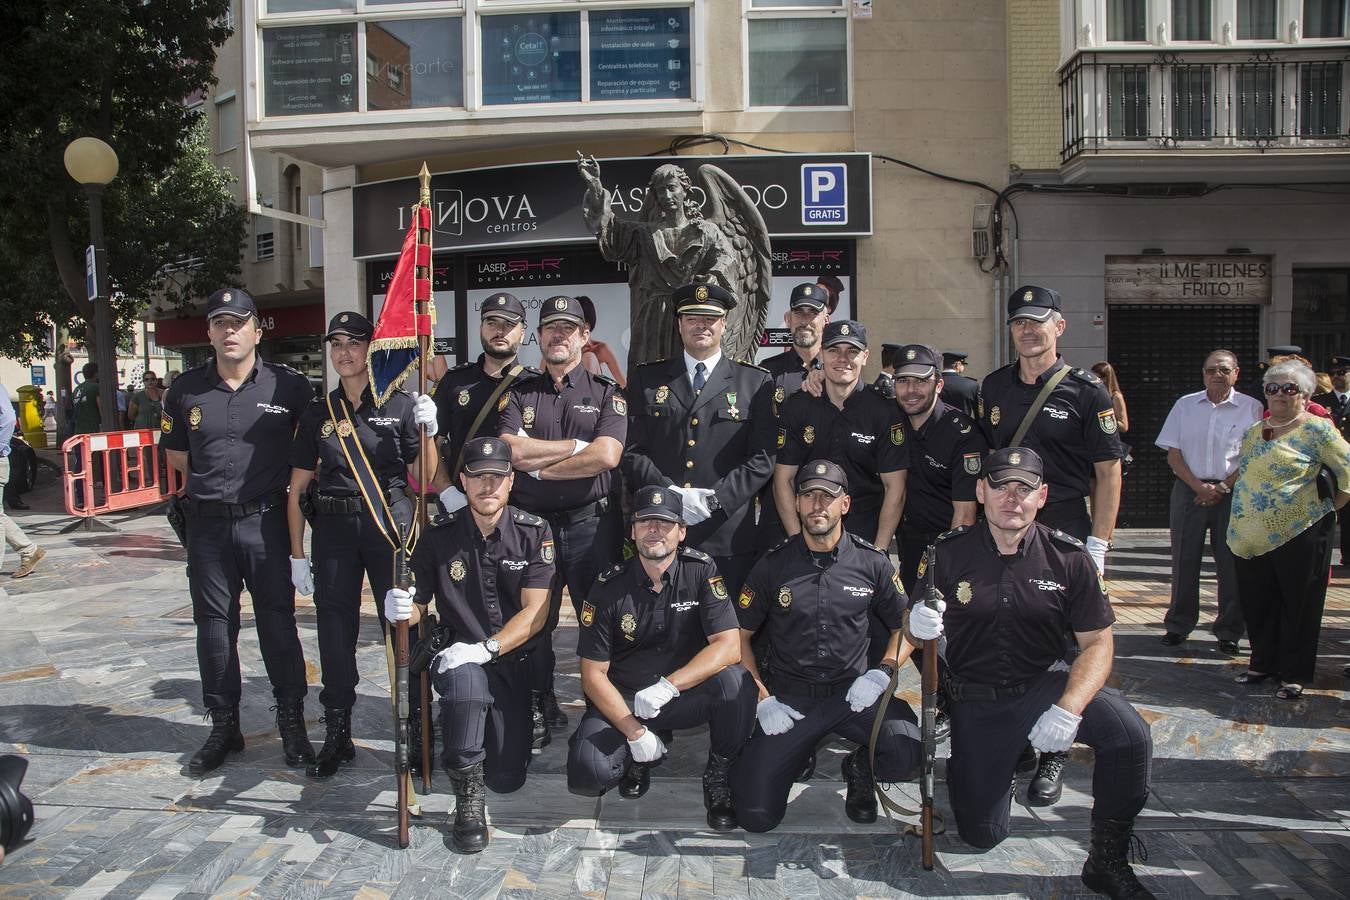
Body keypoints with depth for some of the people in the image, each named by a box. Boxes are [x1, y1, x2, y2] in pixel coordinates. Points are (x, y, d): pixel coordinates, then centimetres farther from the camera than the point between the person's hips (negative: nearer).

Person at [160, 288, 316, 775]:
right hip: (207, 524, 3)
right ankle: (223, 725, 23)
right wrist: (219, 480, 8)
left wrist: (273, 479, 3)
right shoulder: (186, 389, 5)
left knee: (278, 623, 3)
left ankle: (292, 722, 16)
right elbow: (177, 455, 16)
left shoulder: (289, 386, -3)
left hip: (266, 521, -2)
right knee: (214, 627, 10)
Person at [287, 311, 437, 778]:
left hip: (390, 523, -3)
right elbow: (297, 489, 10)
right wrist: (297, 555, 6)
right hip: (334, 528, 3)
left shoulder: (400, 405, 1)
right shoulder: (318, 413, 9)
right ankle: (337, 735, 21)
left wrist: (428, 430, -16)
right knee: (335, 630, 7)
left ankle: (418, 733, 10)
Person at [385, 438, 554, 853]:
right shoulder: (440, 536, -3)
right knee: (466, 680, -38)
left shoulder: (534, 532, -6)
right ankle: (468, 800, -19)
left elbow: (535, 613, -12)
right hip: (459, 657, -1)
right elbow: (417, 608, 2)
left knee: (507, 779, -2)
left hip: (515, 661, 1)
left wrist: (485, 648, -26)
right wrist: (403, 608, -23)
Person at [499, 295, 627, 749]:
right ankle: (539, 712, 23)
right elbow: (510, 451, -8)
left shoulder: (607, 393, 4)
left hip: (591, 524, -2)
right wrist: (577, 446, -9)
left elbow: (606, 456, -12)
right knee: (532, 623, 9)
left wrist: (537, 465, -8)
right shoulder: (519, 393, 10)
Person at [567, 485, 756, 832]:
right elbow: (593, 674, -7)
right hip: (623, 700, 0)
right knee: (587, 774, -26)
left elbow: (729, 645, -18)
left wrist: (669, 686, -30)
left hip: (686, 695, 0)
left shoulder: (701, 570, -9)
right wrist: (633, 731, -18)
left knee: (735, 681, -31)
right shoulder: (610, 588, -9)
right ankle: (638, 758, 11)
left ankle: (719, 775, -5)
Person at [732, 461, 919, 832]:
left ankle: (860, 767, 7)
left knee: (910, 752, -30)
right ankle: (799, 749, 21)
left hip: (853, 693, 0)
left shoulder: (872, 563, 1)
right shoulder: (773, 565, -1)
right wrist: (763, 699, -5)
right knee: (755, 816, -11)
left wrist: (882, 672, -7)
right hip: (788, 698, 0)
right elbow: (740, 636, 5)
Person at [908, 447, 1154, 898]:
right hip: (975, 700, 0)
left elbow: (1098, 642, -7)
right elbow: (915, 631, -2)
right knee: (981, 835, 2)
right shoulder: (948, 552, -9)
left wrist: (1068, 709, -24)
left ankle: (1107, 861, -7)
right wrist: (917, 625, -29)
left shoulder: (1068, 557, -9)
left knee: (1130, 734, -29)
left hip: (1045, 683, 0)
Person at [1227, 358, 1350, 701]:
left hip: (1297, 534, -6)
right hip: (1251, 537, 6)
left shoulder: (1316, 429, -7)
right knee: (1257, 604, 13)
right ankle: (1262, 663, 28)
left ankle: (1294, 674, 16)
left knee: (1298, 606, 5)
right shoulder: (1254, 431, 12)